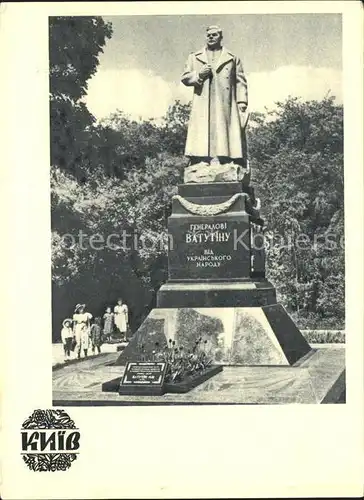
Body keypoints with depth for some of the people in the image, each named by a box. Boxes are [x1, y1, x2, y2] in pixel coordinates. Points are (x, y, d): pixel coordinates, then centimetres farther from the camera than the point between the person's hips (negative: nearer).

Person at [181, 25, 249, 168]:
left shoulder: (232, 58, 18)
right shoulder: (194, 57, 21)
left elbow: (241, 82, 12)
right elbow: (184, 78, 16)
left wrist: (242, 102, 0)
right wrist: (199, 74, -3)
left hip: (226, 106, -1)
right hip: (202, 107, 1)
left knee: (225, 135, -8)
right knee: (201, 134, -10)